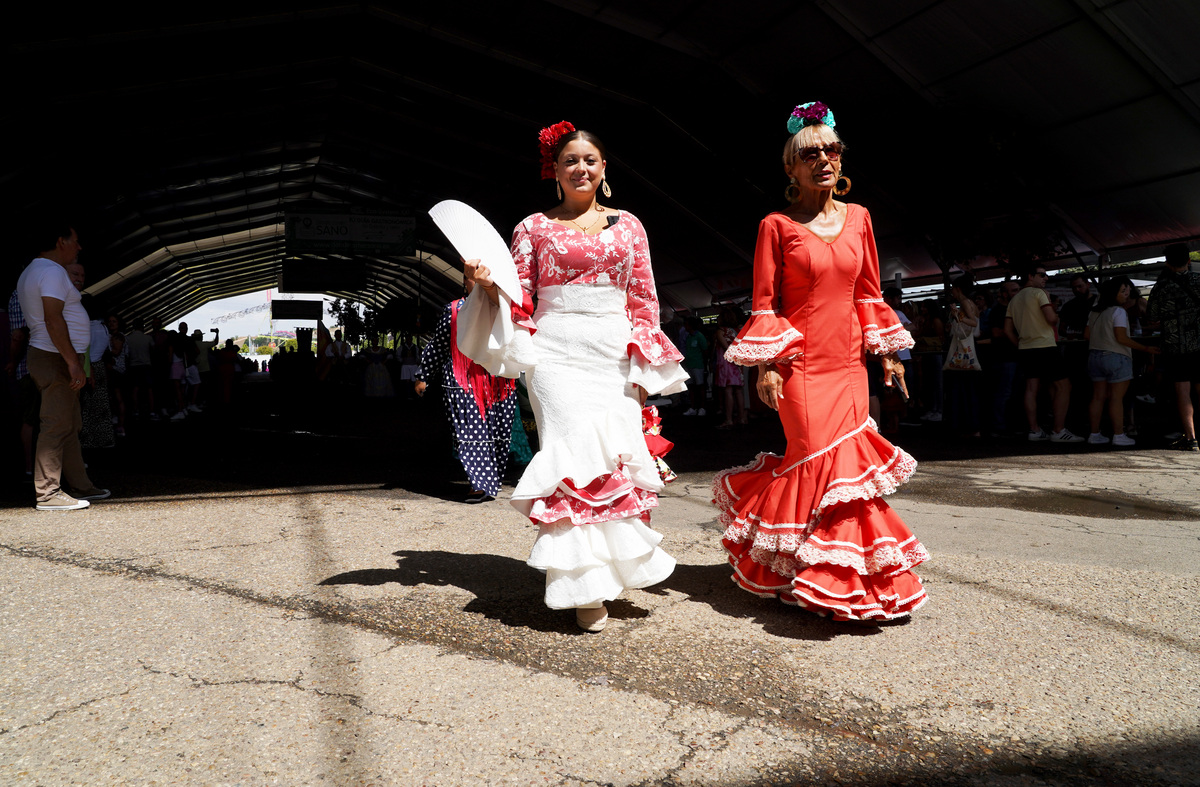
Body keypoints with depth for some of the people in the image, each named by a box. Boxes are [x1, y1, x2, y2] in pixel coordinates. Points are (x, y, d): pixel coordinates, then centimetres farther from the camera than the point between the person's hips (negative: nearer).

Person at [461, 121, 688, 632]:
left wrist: (646, 366, 5)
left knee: (619, 456, -2)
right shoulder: (534, 227, 10)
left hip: (615, 355, 3)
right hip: (557, 355, -2)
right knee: (575, 454, -12)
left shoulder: (628, 226, 15)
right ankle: (585, 587, -4)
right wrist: (488, 283, -13)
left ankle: (613, 565, 17)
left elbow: (644, 301, 13)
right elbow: (521, 302, 7)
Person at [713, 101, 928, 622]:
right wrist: (764, 366, -11)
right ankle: (837, 584, 6)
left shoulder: (858, 218, 13)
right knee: (823, 460, -8)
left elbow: (869, 293, 17)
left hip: (848, 361, 5)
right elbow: (764, 302, -3)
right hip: (801, 363, -5)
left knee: (845, 460, 3)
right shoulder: (777, 225, -1)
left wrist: (888, 353, 14)